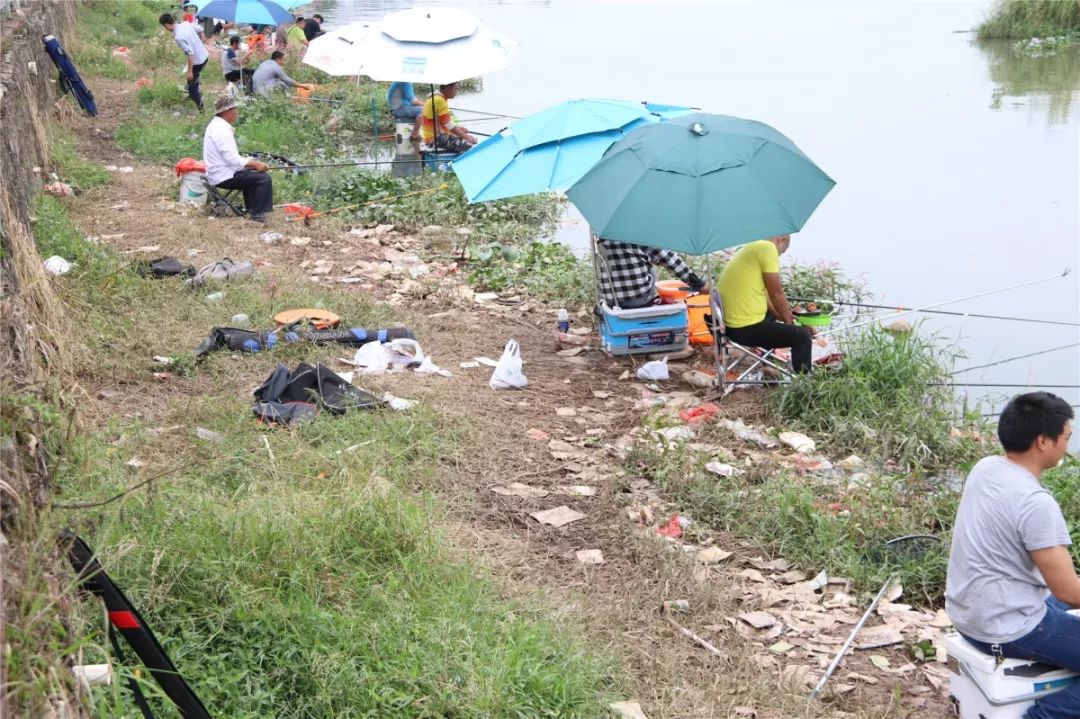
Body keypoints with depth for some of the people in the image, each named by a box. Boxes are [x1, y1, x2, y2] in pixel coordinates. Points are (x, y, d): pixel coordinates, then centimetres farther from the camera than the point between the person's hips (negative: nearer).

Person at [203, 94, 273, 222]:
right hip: (224, 177, -11)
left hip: (217, 173, 11)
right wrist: (256, 164, -16)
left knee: (251, 172, 29)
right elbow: (233, 160, -25)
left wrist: (252, 163, 9)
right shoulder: (222, 130, -21)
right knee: (263, 178, -15)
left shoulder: (215, 125, 12)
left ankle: (251, 209, 32)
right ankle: (258, 214, -10)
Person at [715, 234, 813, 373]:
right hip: (746, 329, -10)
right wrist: (788, 320, 4)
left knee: (770, 313, 37)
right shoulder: (767, 248, -13)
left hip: (728, 326, 10)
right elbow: (777, 294, -10)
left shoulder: (751, 248, 17)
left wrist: (782, 315, 24)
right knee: (803, 336, -2)